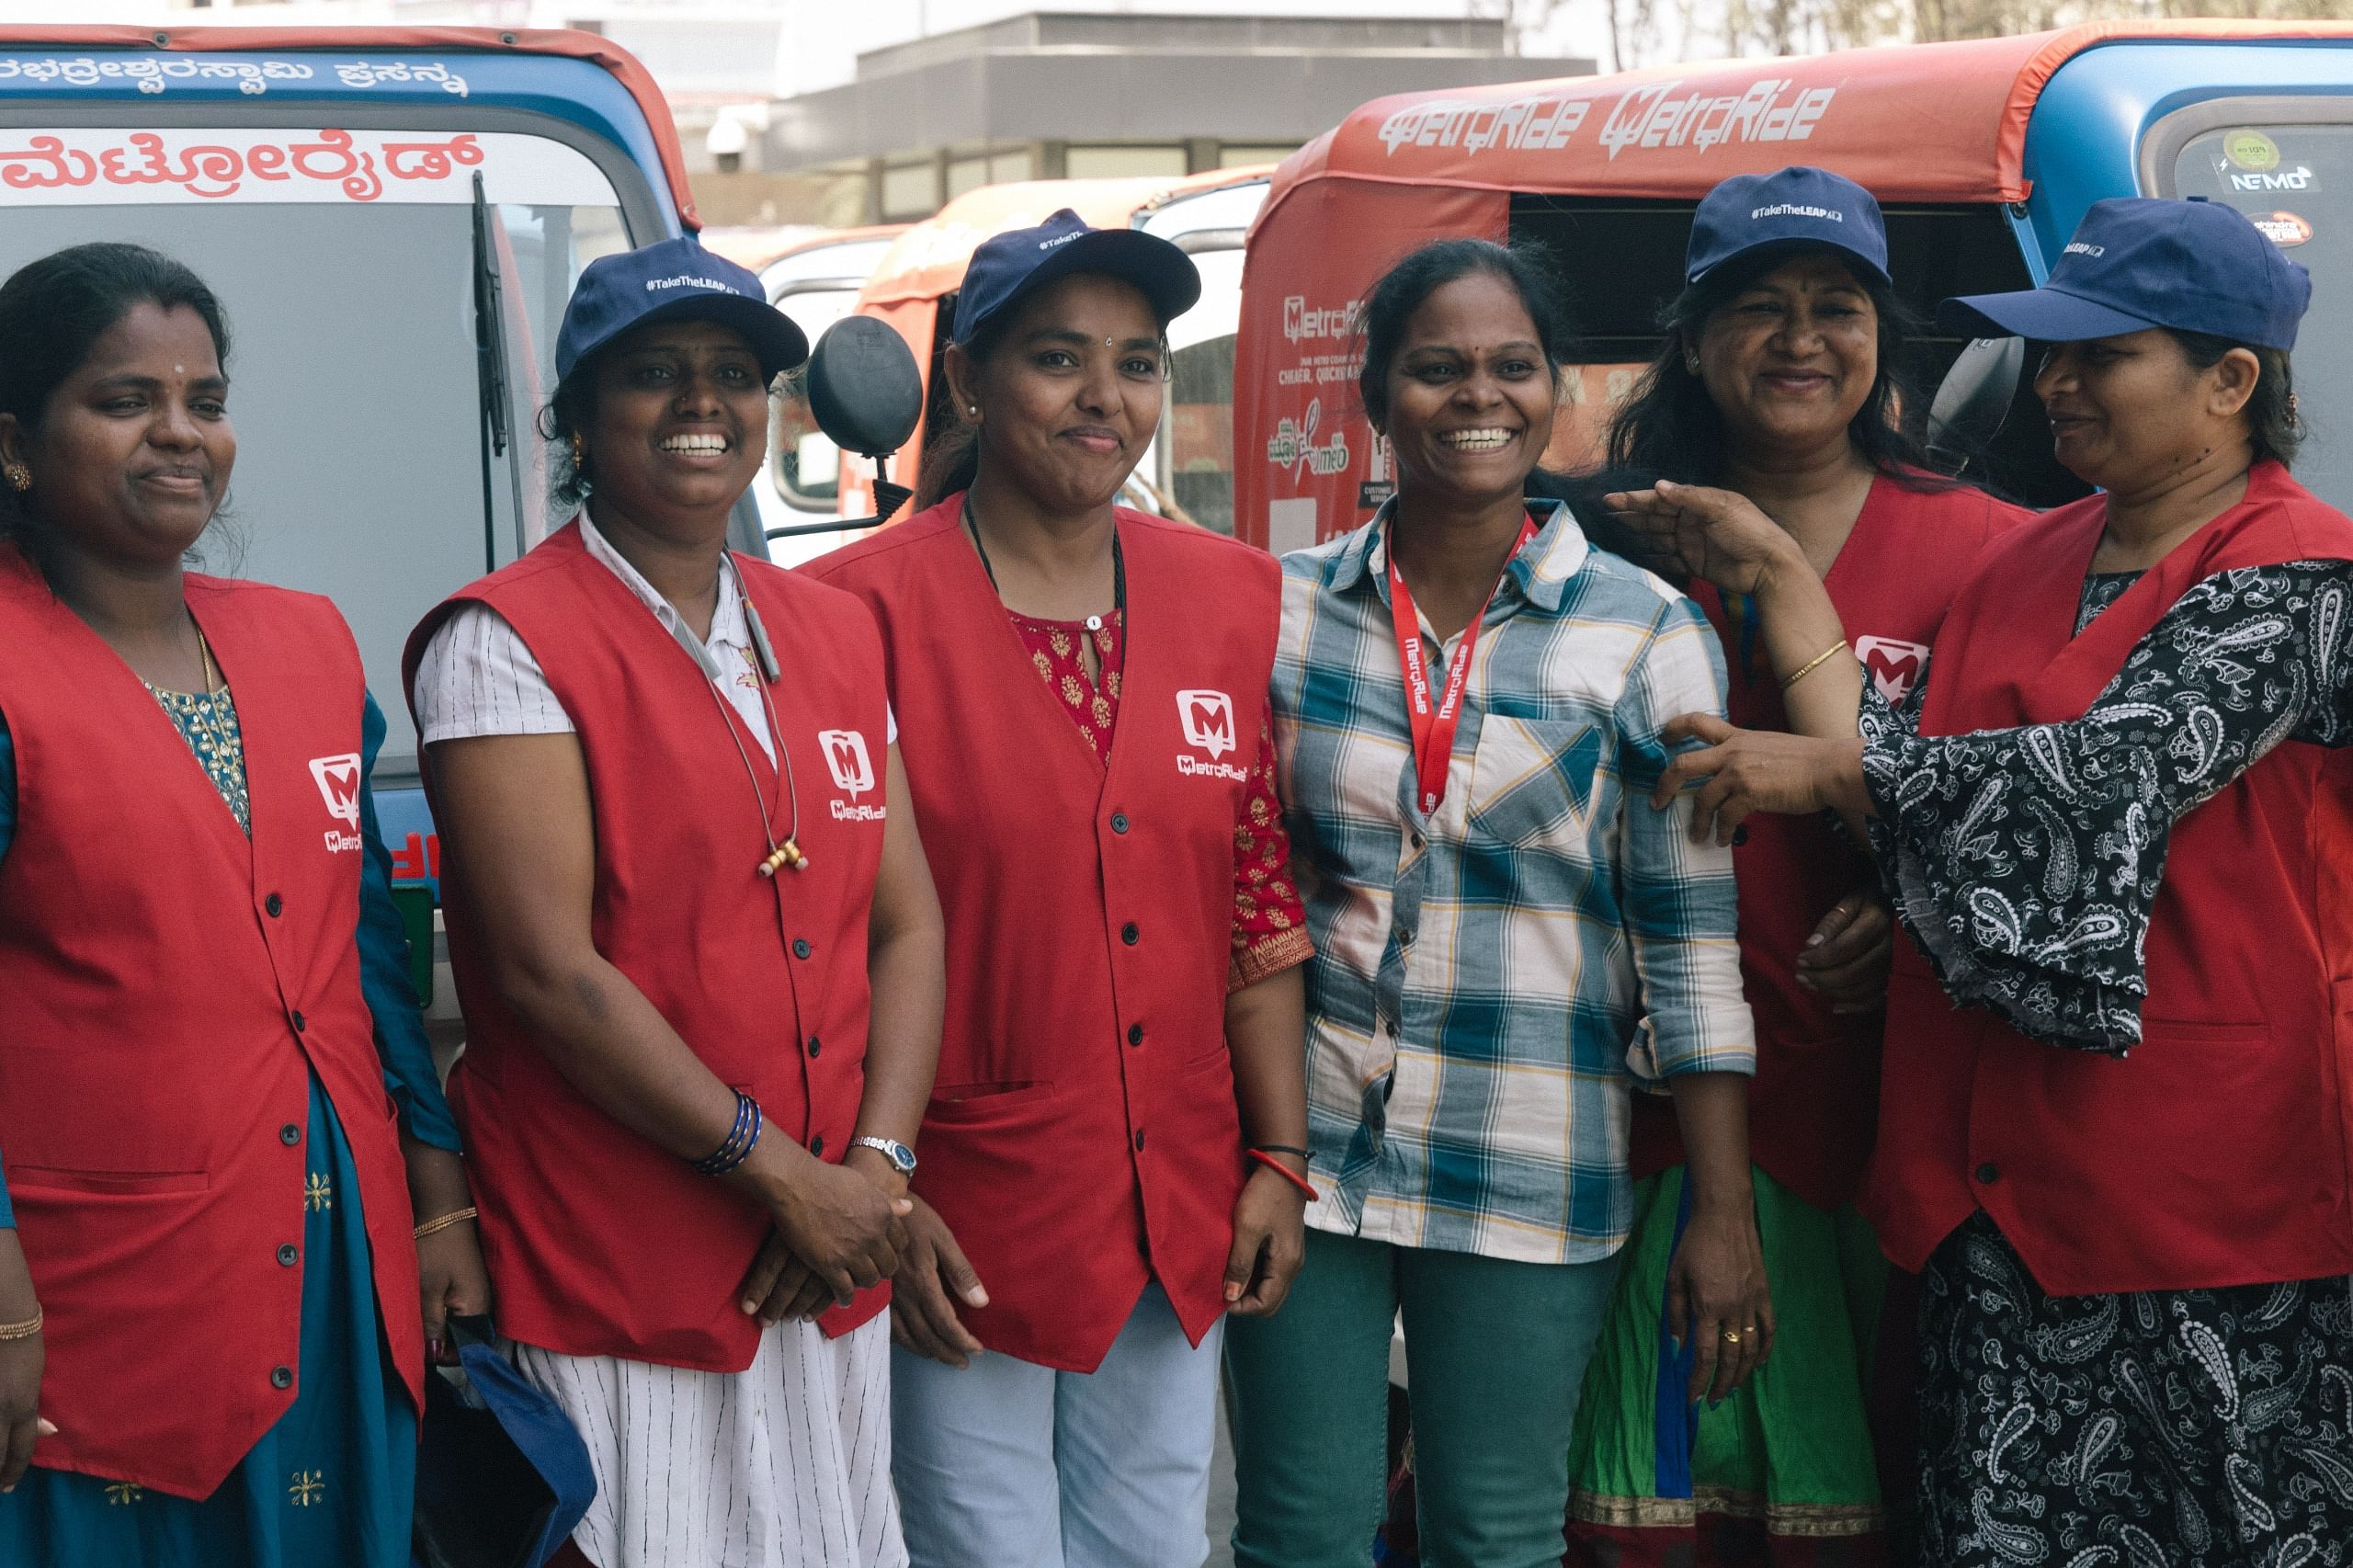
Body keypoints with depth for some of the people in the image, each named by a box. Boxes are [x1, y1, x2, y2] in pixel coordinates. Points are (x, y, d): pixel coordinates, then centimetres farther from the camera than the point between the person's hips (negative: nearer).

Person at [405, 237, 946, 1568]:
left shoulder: (835, 634, 12)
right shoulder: (508, 644, -8)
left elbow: (906, 921, 9)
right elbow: (548, 968, -16)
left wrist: (877, 1169, -6)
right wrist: (780, 1172, -14)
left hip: (831, 1277, 6)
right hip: (615, 1295, -6)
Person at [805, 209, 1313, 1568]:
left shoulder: (1231, 598, 5)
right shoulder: (869, 611, -10)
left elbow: (1260, 907, 9)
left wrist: (1279, 1158, 6)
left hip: (1180, 1223, 5)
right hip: (960, 1229, -5)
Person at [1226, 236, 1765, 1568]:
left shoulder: (1647, 633, -2)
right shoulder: (1280, 609, 3)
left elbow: (1693, 934, -3)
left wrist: (1725, 1208, -6)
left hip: (1530, 1174, -1)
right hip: (1298, 1150, 1)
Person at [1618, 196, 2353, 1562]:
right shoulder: (2032, 564, 17)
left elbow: (2114, 770, -20)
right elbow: (1912, 774, 9)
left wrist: (1820, 767, -16)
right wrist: (1779, 577, 4)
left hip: (2214, 1182, -6)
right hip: (2005, 1176, 6)